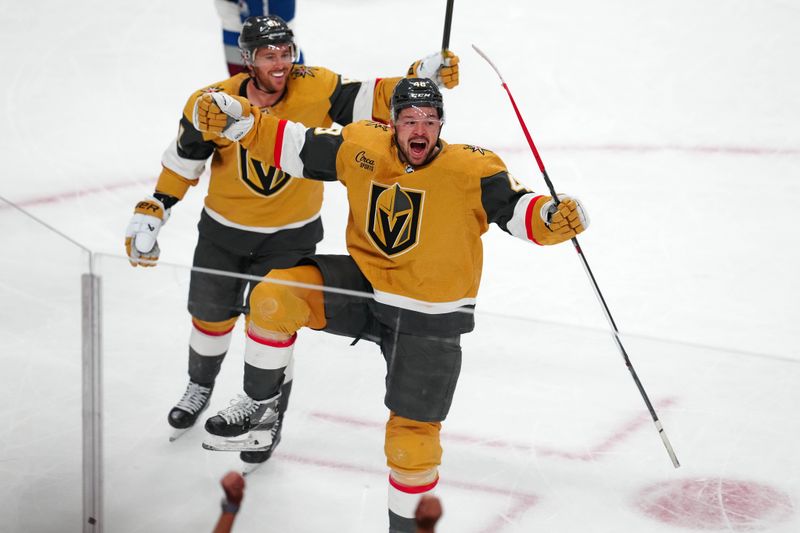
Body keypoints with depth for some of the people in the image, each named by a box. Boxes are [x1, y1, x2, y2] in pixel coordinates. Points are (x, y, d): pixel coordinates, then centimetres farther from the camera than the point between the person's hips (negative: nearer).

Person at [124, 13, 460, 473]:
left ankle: (265, 409, 26)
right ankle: (200, 387, 49)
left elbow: (374, 99, -22)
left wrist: (424, 77, -38)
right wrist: (150, 215, -8)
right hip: (223, 229, 2)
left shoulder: (315, 89, -22)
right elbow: (182, 164, -8)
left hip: (291, 236, -2)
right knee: (211, 315, 19)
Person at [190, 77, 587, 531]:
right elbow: (294, 147, 1)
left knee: (413, 429, 3)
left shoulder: (471, 170, -18)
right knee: (274, 297, -20)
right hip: (364, 287, 3)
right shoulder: (362, 147, -7)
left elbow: (517, 210, -21)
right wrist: (236, 120, -9)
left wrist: (554, 216, -43)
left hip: (430, 321, -2)